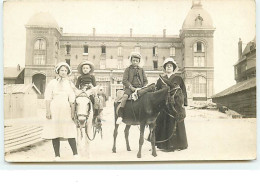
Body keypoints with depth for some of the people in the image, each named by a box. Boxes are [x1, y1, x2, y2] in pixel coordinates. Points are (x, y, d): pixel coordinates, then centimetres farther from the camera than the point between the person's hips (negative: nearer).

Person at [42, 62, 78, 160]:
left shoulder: (70, 84, 12)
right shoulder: (52, 83, 4)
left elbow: (72, 100, 9)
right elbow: (48, 98, 0)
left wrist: (73, 112, 1)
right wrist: (48, 111, -9)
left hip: (66, 110, 1)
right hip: (54, 109, -1)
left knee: (70, 131, -6)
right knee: (55, 131, 2)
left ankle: (75, 154, -1)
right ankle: (57, 155, 9)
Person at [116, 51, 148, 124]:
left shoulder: (141, 70, 18)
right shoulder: (128, 69, 10)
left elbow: (145, 81, 16)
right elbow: (124, 80, 0)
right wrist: (131, 87, -12)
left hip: (140, 88, 3)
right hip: (130, 87, -3)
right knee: (125, 96, -32)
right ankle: (120, 116, -31)